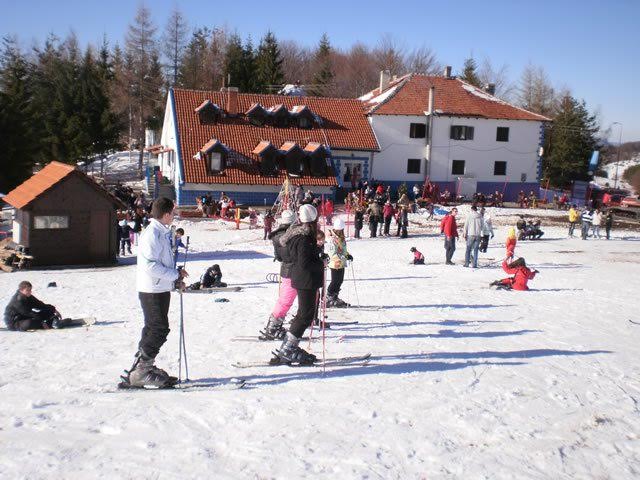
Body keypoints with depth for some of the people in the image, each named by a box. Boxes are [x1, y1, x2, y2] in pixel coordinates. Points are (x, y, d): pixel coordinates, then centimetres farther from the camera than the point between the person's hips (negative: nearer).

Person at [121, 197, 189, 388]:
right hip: (152, 291, -10)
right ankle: (139, 372, -2)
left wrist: (175, 280, 9)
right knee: (160, 330, -8)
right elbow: (150, 266, -25)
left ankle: (145, 367, 25)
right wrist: (176, 275, -17)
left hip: (161, 289, 10)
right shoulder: (152, 234, -18)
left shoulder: (163, 233, 13)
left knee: (154, 329, 15)